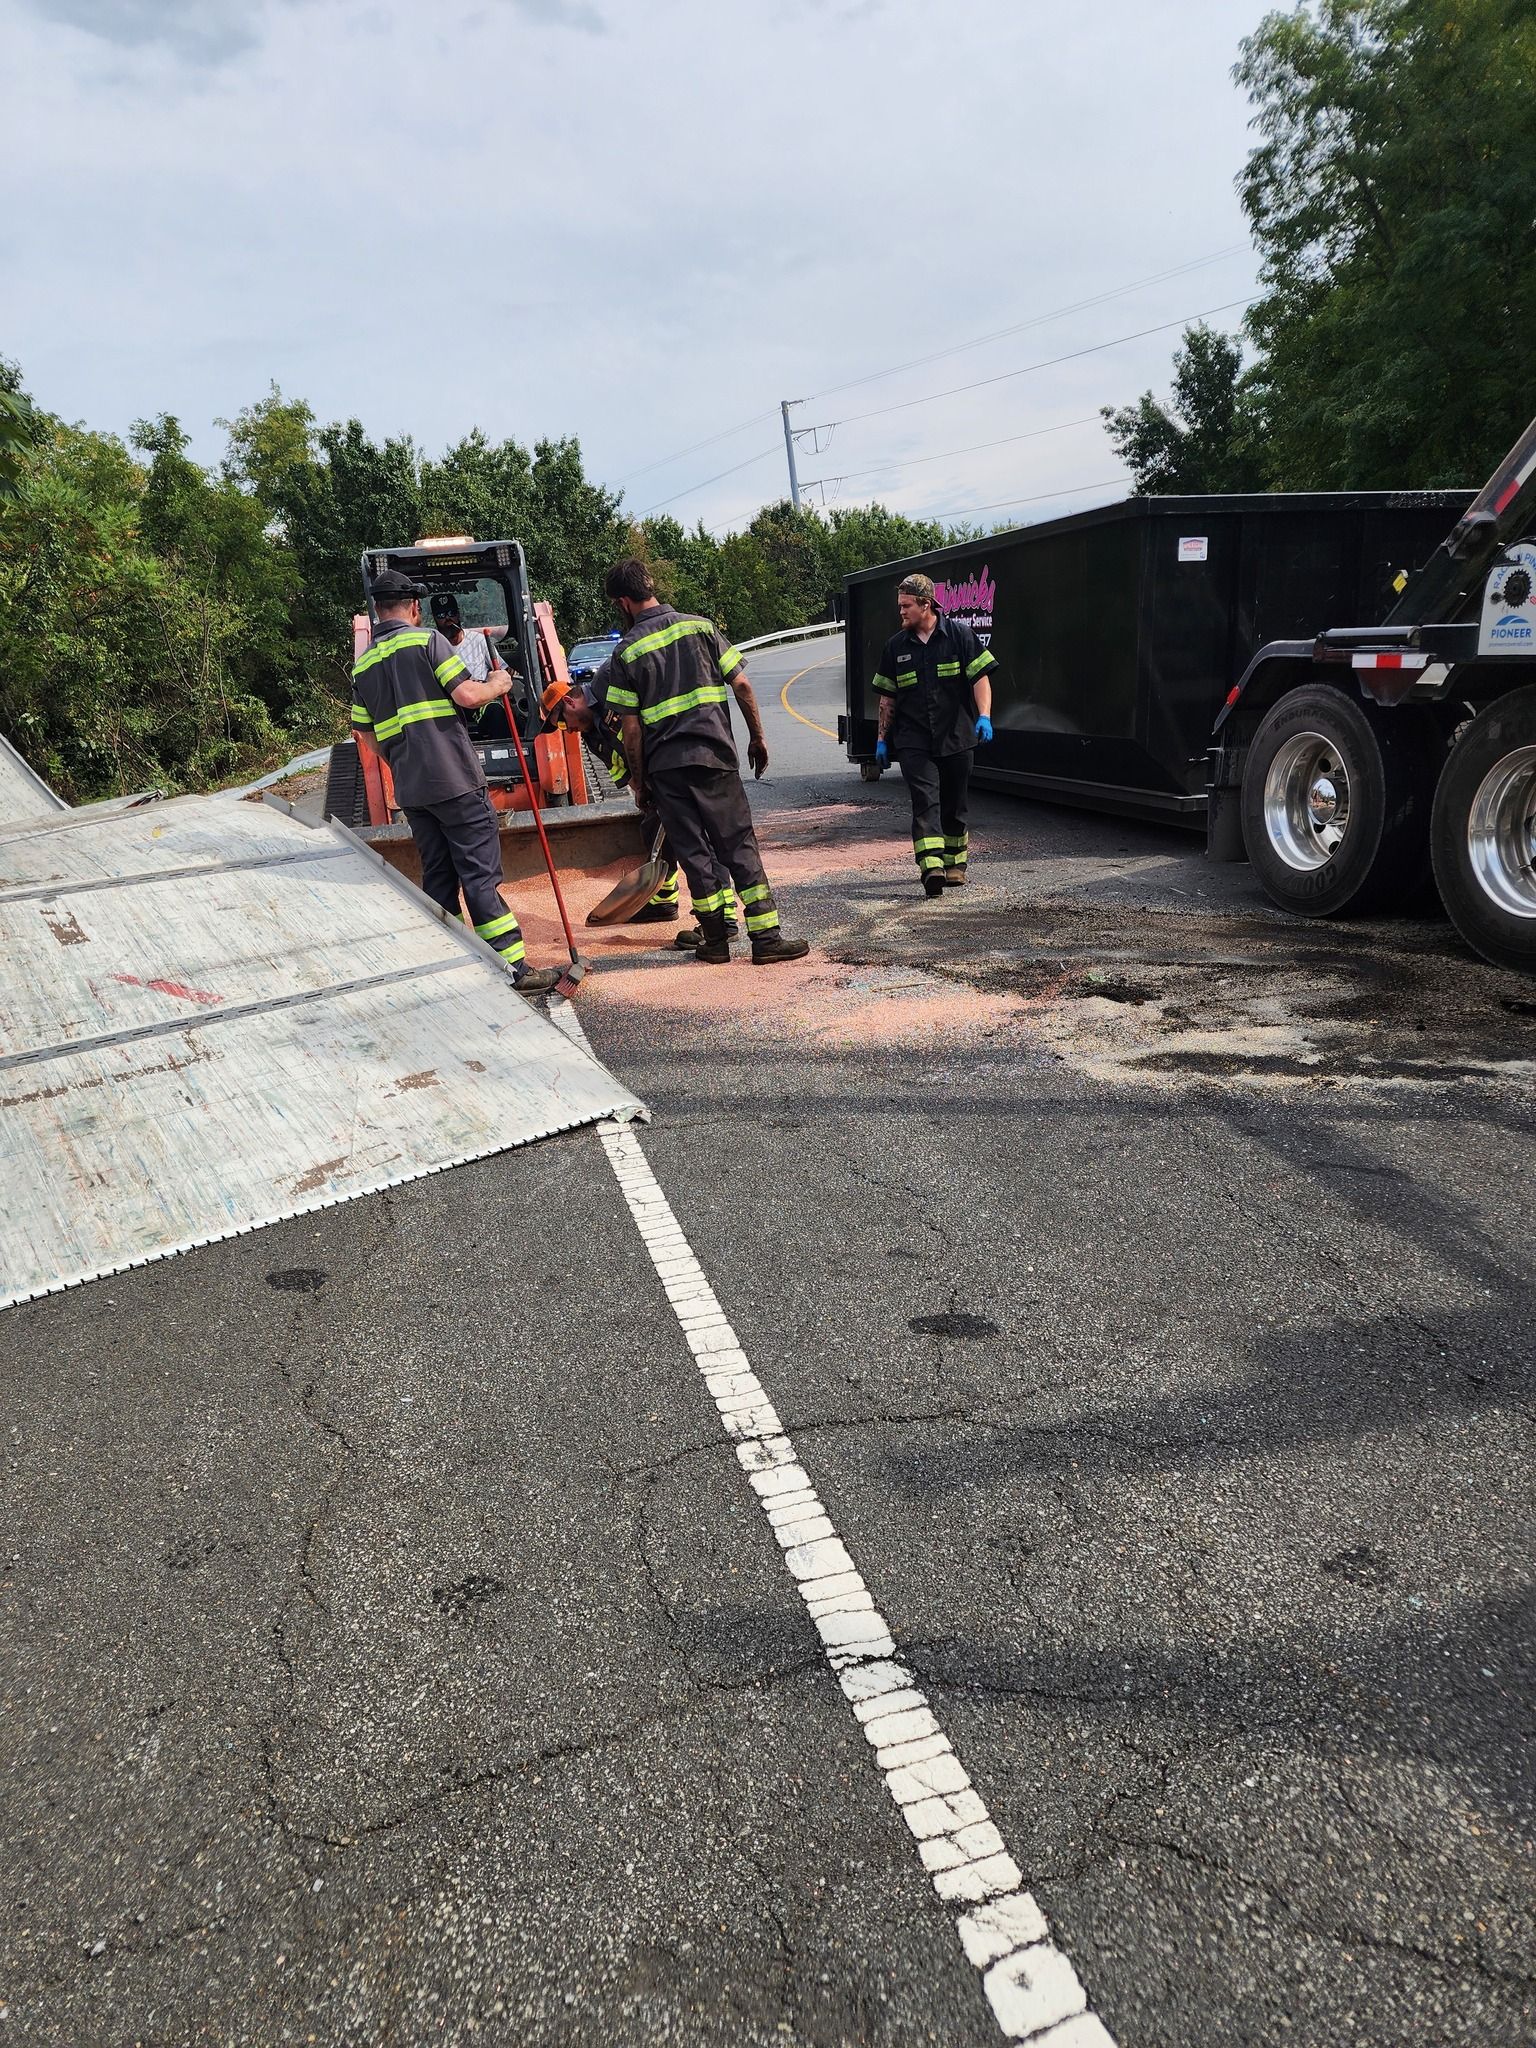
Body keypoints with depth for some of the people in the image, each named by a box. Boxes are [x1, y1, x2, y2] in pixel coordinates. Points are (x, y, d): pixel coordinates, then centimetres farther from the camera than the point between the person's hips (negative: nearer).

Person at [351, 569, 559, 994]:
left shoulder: (363, 667, 14)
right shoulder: (426, 640, -4)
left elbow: (367, 735, 18)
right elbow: (467, 695, -14)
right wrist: (498, 684, 5)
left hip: (409, 789, 6)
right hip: (453, 779, -6)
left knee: (437, 875, 14)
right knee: (480, 873, -7)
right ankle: (513, 968, -8)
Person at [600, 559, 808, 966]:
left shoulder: (626, 651, -1)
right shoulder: (699, 627, 3)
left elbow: (630, 725, -2)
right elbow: (740, 684, 0)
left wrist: (638, 780, 6)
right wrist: (757, 736, 10)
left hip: (664, 766, 0)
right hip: (714, 755, 1)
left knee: (693, 851, 8)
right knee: (739, 845, 3)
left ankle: (716, 940, 11)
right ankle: (766, 937, -1)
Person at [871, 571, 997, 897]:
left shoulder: (959, 635, 2)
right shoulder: (896, 646, 9)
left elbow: (981, 677, -2)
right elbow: (888, 697, 14)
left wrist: (984, 716, -17)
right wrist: (882, 738, 13)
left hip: (956, 737, 0)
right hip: (913, 740, 1)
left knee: (954, 804, 9)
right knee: (925, 800, -15)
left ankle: (955, 862, 27)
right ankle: (931, 867, -26)